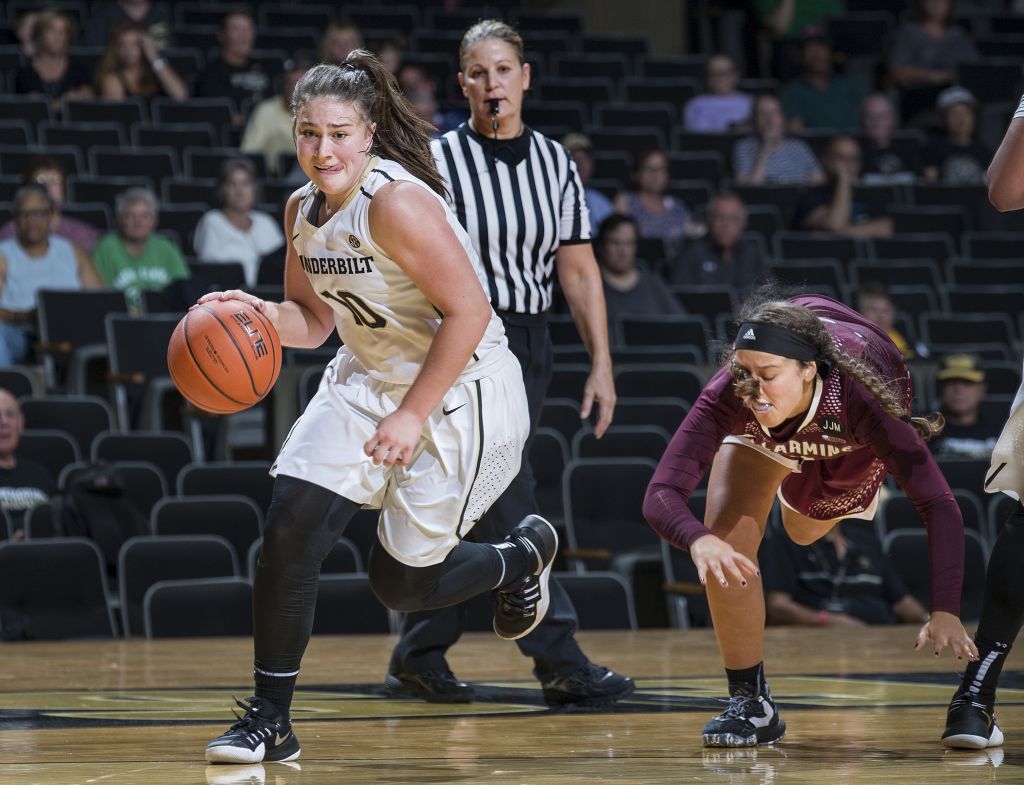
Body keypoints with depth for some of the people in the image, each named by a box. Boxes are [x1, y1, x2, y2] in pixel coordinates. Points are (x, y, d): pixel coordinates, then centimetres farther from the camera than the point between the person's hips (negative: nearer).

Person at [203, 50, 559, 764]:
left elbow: (469, 312, -24)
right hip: (367, 380, 7)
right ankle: (269, 721, -3)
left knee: (403, 582, 1)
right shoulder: (304, 210, 2)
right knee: (291, 525, -12)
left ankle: (523, 555, 33)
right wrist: (262, 315, -12)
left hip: (460, 393, -7)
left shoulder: (398, 202, -24)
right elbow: (314, 320, 11)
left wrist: (413, 415, -23)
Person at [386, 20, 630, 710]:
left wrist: (602, 365, 3)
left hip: (528, 346, 5)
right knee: (508, 504, -12)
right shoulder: (438, 162, -6)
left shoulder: (555, 162, 7)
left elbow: (578, 269, 8)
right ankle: (561, 661, -14)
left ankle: (420, 659, 19)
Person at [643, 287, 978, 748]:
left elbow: (939, 507, -49)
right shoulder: (728, 396, -43)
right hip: (769, 434, 1)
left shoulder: (857, 396, -47)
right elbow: (660, 495, -47)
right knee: (726, 540, -18)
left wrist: (945, 612, -61)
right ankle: (750, 702, -4)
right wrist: (697, 539, -70)